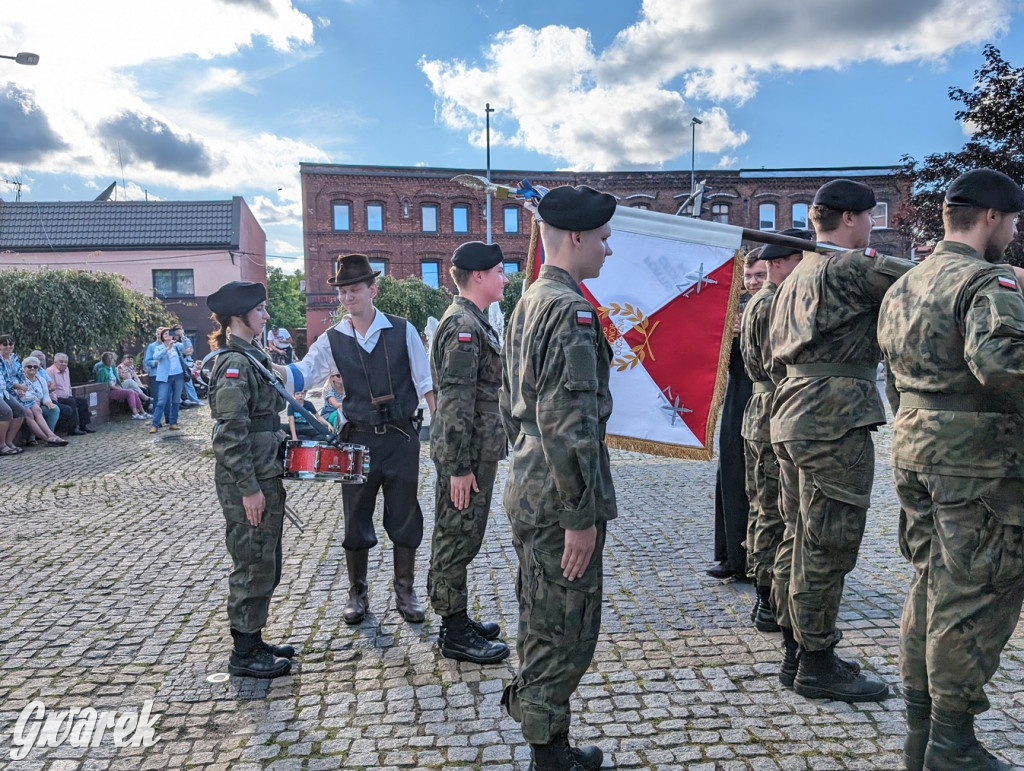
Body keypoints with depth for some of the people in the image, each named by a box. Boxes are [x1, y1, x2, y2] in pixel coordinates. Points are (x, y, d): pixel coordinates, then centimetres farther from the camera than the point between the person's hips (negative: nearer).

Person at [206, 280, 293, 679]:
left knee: (266, 563, 17)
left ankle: (253, 640, 30)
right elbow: (231, 433, -21)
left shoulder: (252, 356, 13)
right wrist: (249, 488, -21)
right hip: (247, 484, -10)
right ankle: (244, 654, 15)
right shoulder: (234, 364, -17)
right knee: (254, 565, 1)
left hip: (266, 477, 10)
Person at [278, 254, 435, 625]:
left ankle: (404, 592, 24)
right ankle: (357, 593, 28)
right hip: (358, 439, 1)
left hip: (401, 437, -1)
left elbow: (425, 383, -1)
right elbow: (300, 375, -10)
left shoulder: (402, 331, -3)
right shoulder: (333, 340, 1)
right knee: (356, 520, 10)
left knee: (405, 518, 8)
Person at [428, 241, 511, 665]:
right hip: (467, 456, -10)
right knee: (456, 542, 1)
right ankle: (455, 634, 13)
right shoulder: (462, 325, -18)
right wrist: (459, 468, -22)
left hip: (479, 452, 10)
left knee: (460, 541, 18)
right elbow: (455, 402, -23)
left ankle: (458, 620, 31)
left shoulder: (474, 322, 15)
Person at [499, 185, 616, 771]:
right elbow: (570, 424, -25)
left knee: (541, 624, 21)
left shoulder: (527, 304, 12)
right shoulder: (573, 311, -19)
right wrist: (581, 516, -20)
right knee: (568, 634, 4)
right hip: (560, 501, -10)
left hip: (528, 490, 10)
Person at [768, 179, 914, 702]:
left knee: (804, 540, 15)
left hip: (793, 419, 10)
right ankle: (817, 665, 8)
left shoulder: (797, 276, 20)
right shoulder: (849, 267, -9)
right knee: (828, 546, -2)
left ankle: (797, 652, 25)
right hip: (836, 422, -10)